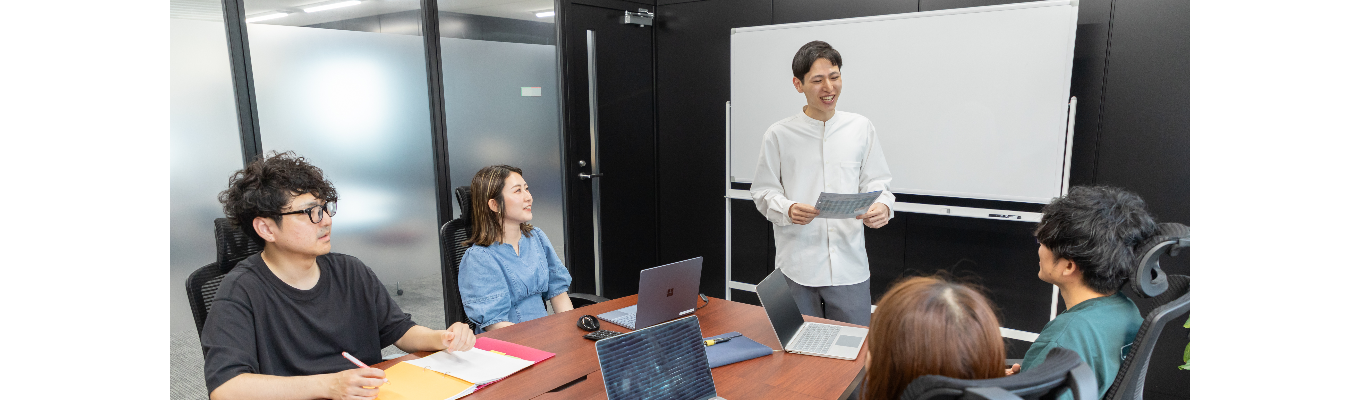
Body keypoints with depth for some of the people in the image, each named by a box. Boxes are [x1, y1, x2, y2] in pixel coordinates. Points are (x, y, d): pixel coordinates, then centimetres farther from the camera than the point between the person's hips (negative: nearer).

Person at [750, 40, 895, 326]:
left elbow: (875, 184, 9)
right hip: (795, 268, -1)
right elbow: (764, 192, 3)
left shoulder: (860, 128, 6)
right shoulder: (779, 135, 0)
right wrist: (788, 210, -17)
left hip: (849, 265, 2)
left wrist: (882, 207, -12)